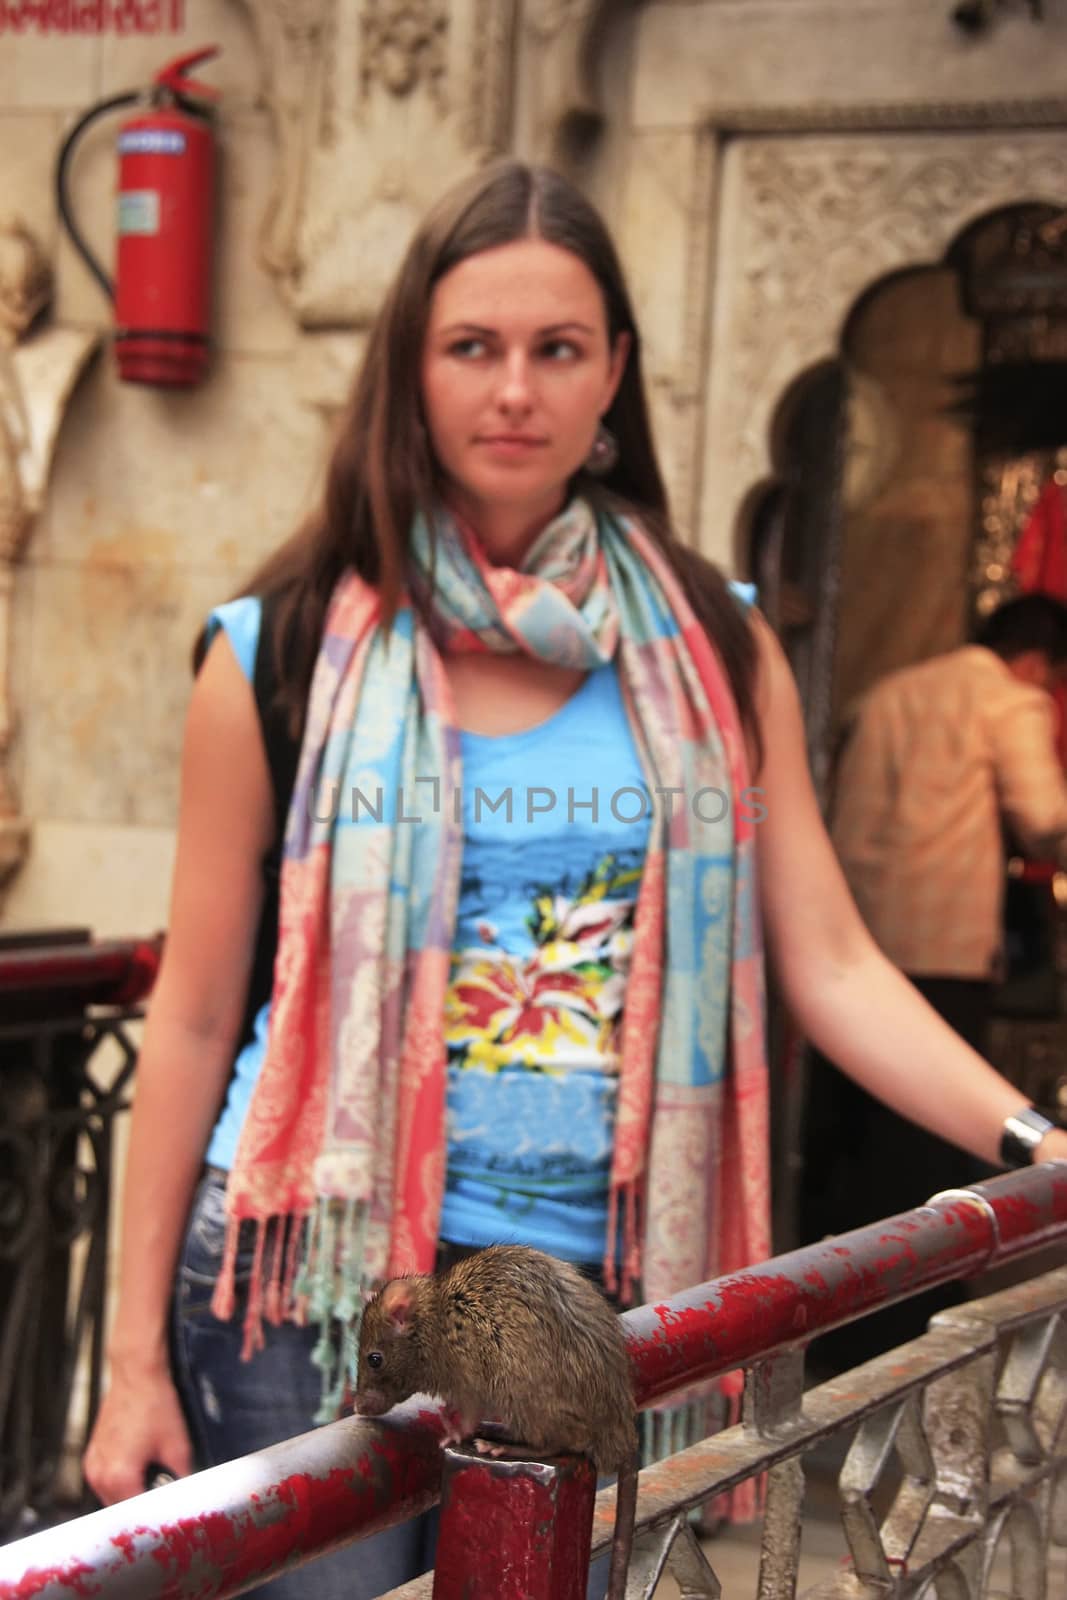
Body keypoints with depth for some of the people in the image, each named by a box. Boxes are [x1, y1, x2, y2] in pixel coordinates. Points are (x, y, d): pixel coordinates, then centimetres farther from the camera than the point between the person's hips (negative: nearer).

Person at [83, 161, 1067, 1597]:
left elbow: (833, 966, 3)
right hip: (316, 1285, -2)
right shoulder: (286, 654, 0)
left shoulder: (712, 648, 7)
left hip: (603, 1303, 2)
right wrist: (137, 1355, 1)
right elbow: (195, 1018, 2)